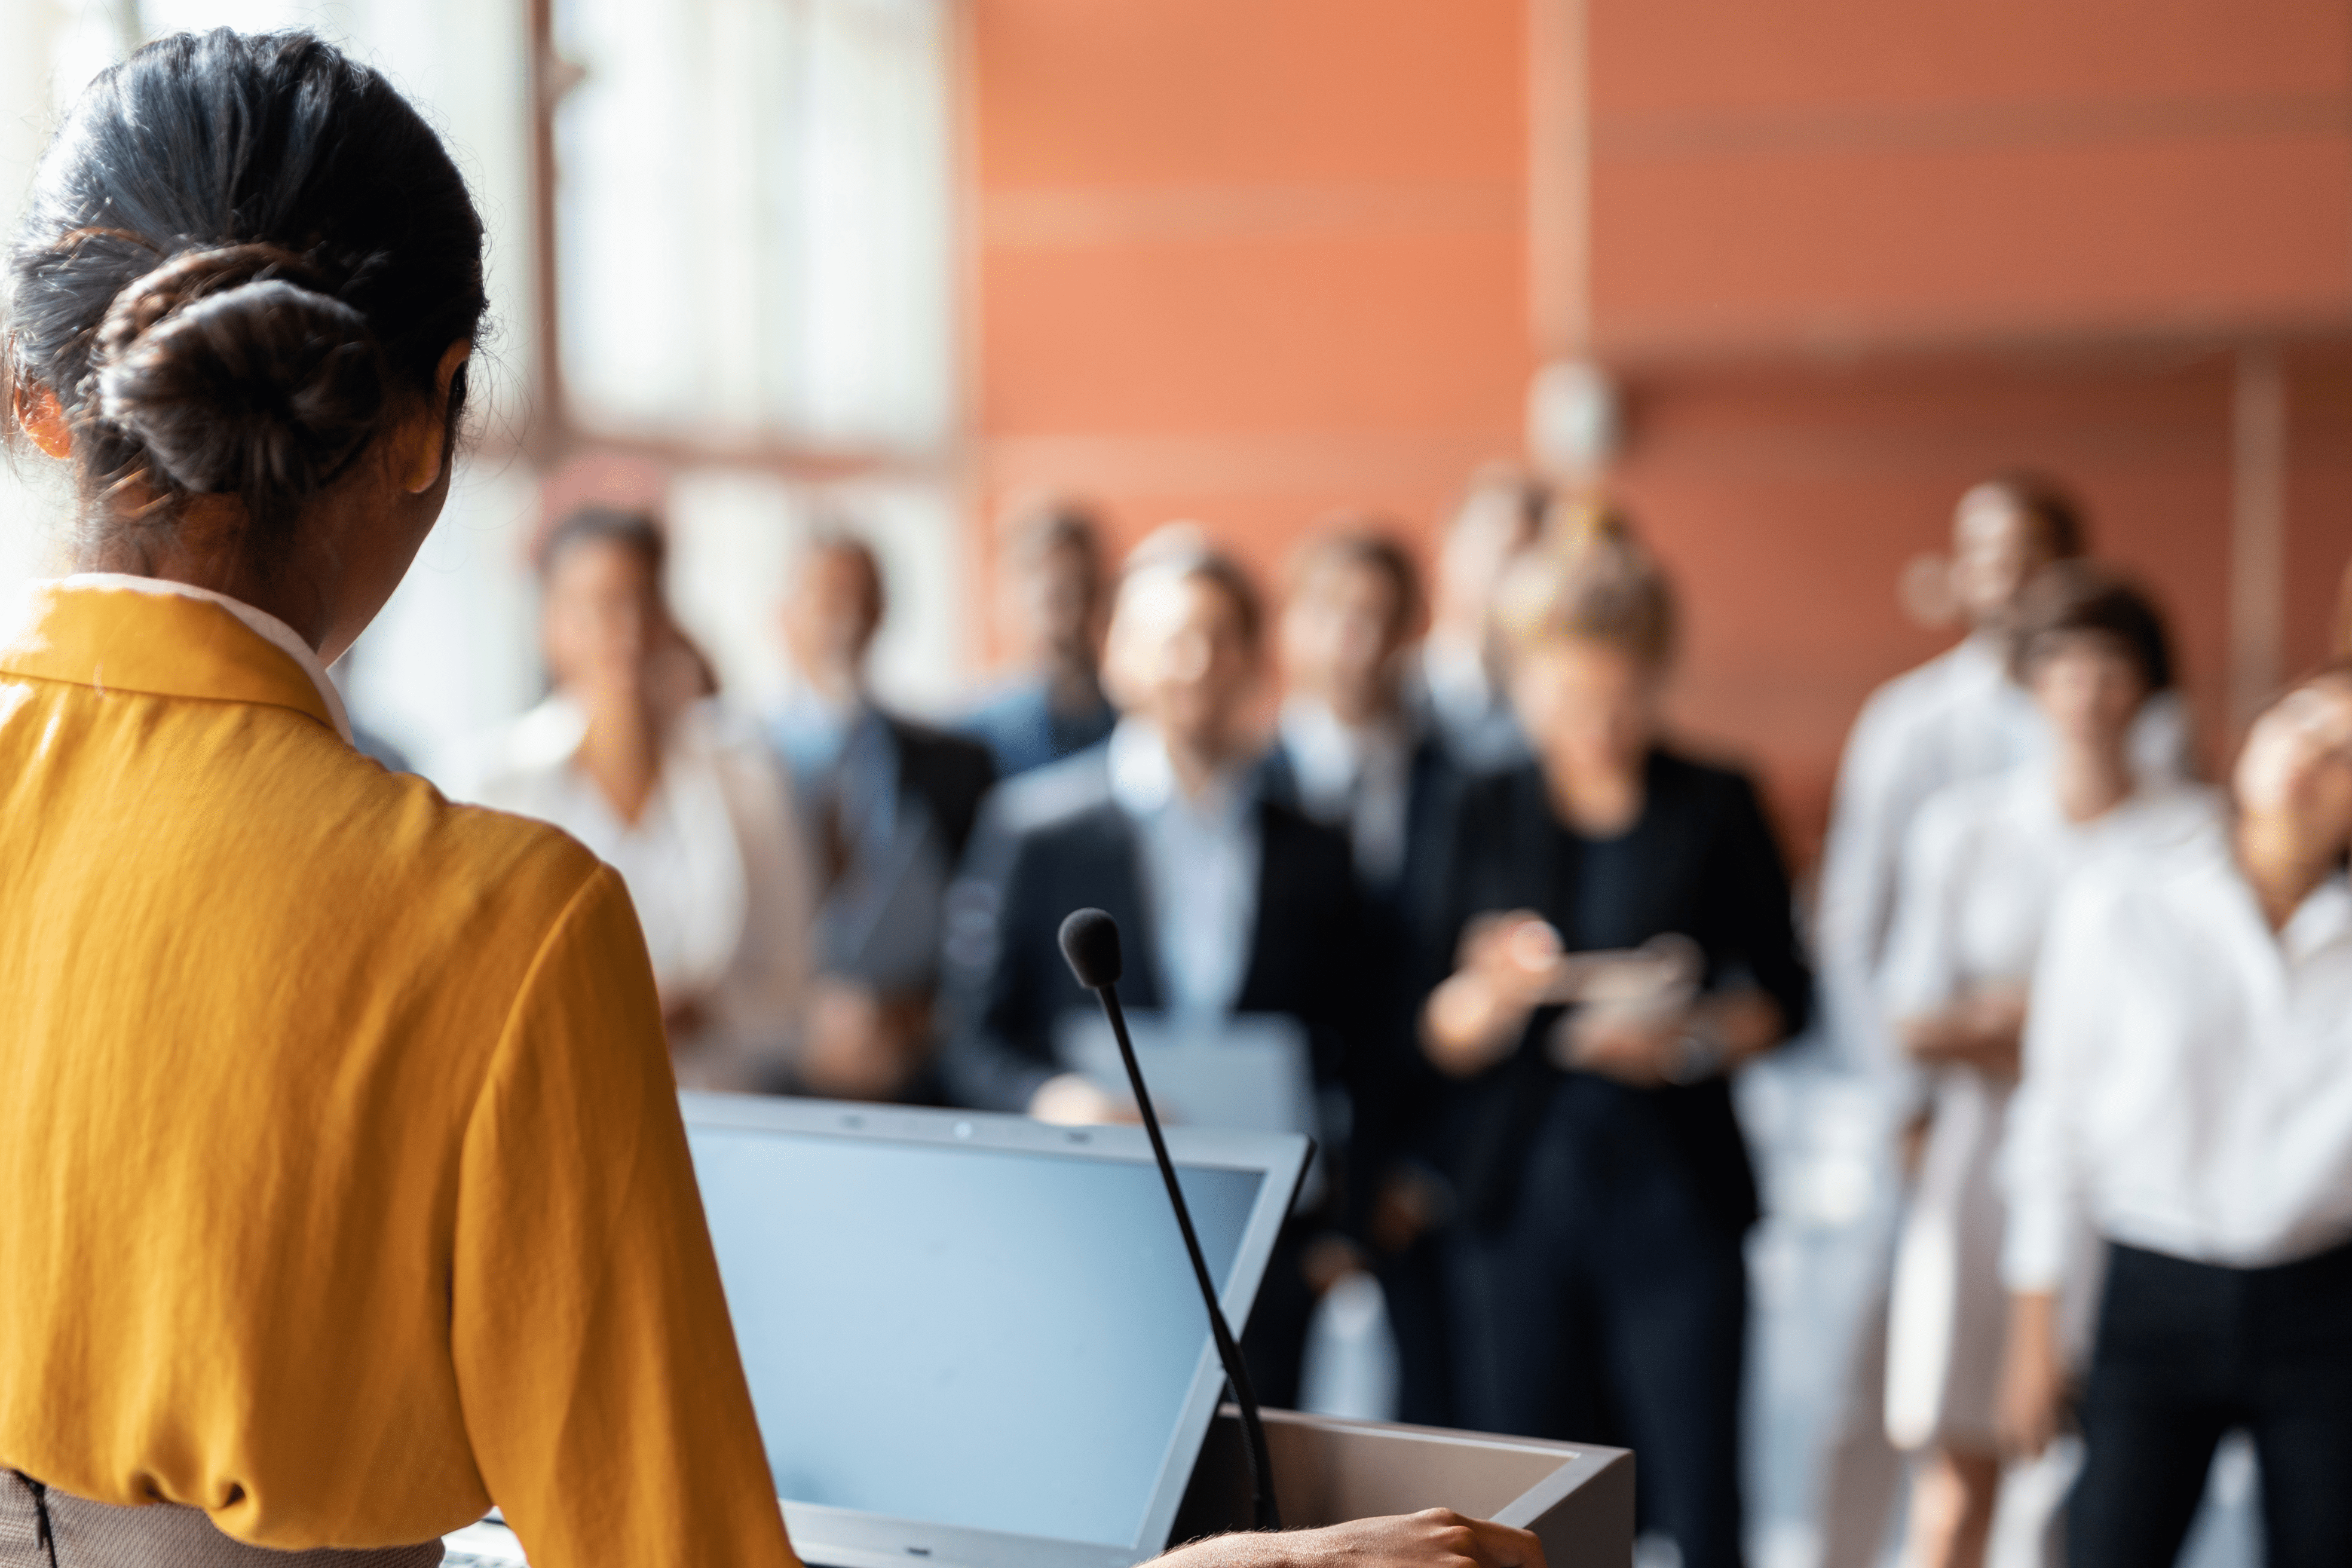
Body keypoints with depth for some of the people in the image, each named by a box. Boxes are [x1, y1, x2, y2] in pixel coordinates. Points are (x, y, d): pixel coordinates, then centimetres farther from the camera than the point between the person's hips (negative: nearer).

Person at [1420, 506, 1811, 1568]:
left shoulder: (1717, 808, 3)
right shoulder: (1488, 813, 5)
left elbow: (1785, 993, 5)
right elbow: (1445, 1040, 3)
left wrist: (1693, 1039, -14)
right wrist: (1493, 993, -18)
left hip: (1676, 1199, -1)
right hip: (1519, 1199, 1)